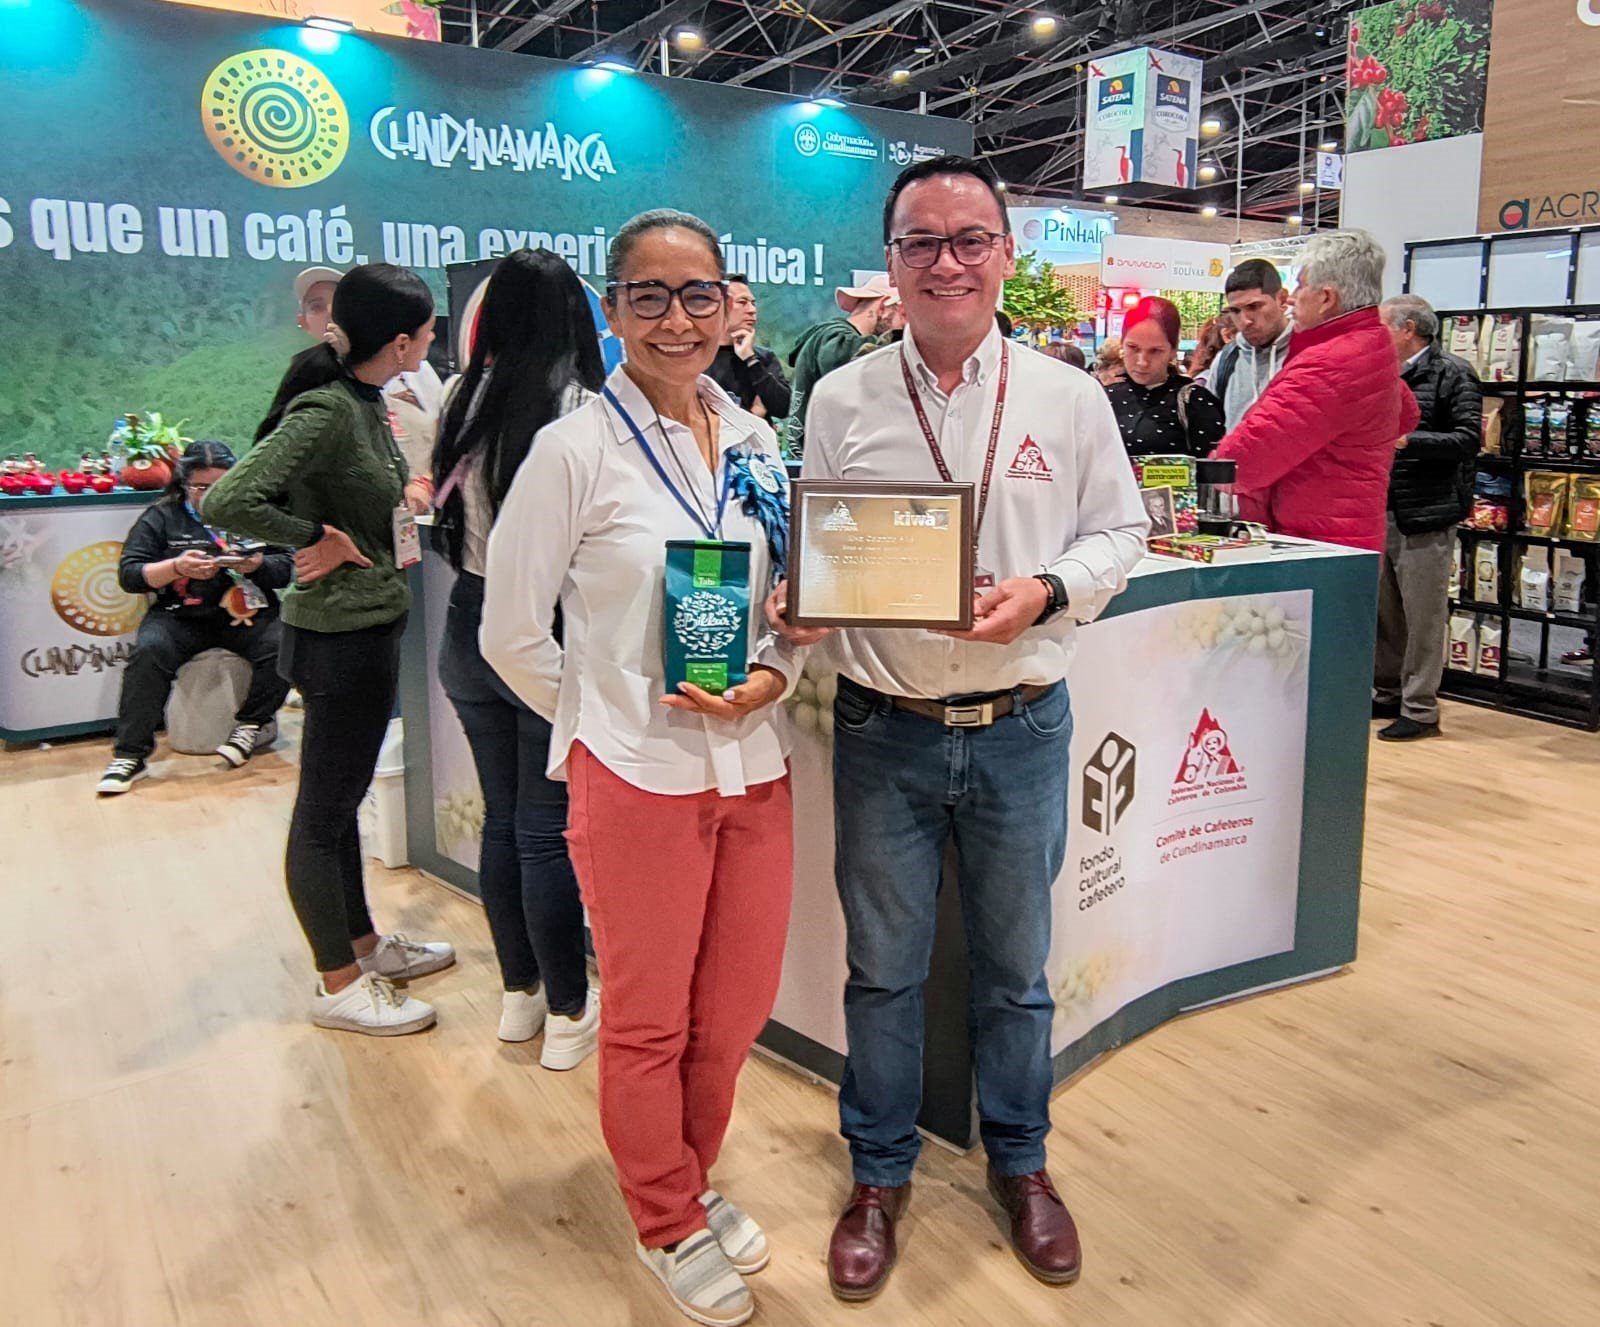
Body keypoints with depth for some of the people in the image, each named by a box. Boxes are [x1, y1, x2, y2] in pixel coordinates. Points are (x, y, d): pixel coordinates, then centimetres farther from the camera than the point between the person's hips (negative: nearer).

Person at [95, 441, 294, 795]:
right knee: (149, 652, -29)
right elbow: (129, 574, 2)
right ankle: (130, 755, -21)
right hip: (181, 617, 0)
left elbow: (288, 568, 4)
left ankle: (251, 724, -6)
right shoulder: (162, 517, 9)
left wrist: (256, 564, -17)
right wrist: (176, 567, -15)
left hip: (248, 613, 1)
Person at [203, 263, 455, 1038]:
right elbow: (226, 502, -29)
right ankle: (339, 987, 17)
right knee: (323, 812, 4)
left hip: (370, 625, 10)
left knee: (342, 799, 20)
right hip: (340, 633, -10)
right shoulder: (326, 412, -21)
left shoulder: (365, 401, 7)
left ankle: (364, 946, 35)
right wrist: (319, 537, -19)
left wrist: (398, 496, 6)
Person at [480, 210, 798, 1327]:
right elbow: (512, 633, -5)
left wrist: (770, 677, -5)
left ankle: (693, 1181, 44)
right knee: (648, 1022, 12)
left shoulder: (757, 441, 6)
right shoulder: (576, 450, -9)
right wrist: (609, 718, 0)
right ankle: (670, 1225, 36)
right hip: (636, 775, -5)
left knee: (736, 1008, 17)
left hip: (754, 767, 5)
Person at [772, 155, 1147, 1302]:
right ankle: (880, 1173, 35)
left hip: (1021, 730, 1)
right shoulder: (843, 400, 1)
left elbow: (1120, 532, 5)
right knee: (883, 969, 13)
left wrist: (1047, 590, -13)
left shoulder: (1068, 398, 1)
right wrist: (793, 601, -16)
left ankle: (1019, 1160, 40)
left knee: (1016, 966, 16)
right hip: (884, 734, 0)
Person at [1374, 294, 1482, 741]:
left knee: (1423, 616, -1)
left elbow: (1468, 439, -13)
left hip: (1426, 515, -7)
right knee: (1383, 611, 13)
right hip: (1380, 513, 7)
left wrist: (1407, 441, -21)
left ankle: (1420, 709, 6)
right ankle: (1388, 695, 25)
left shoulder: (1452, 374, -5)